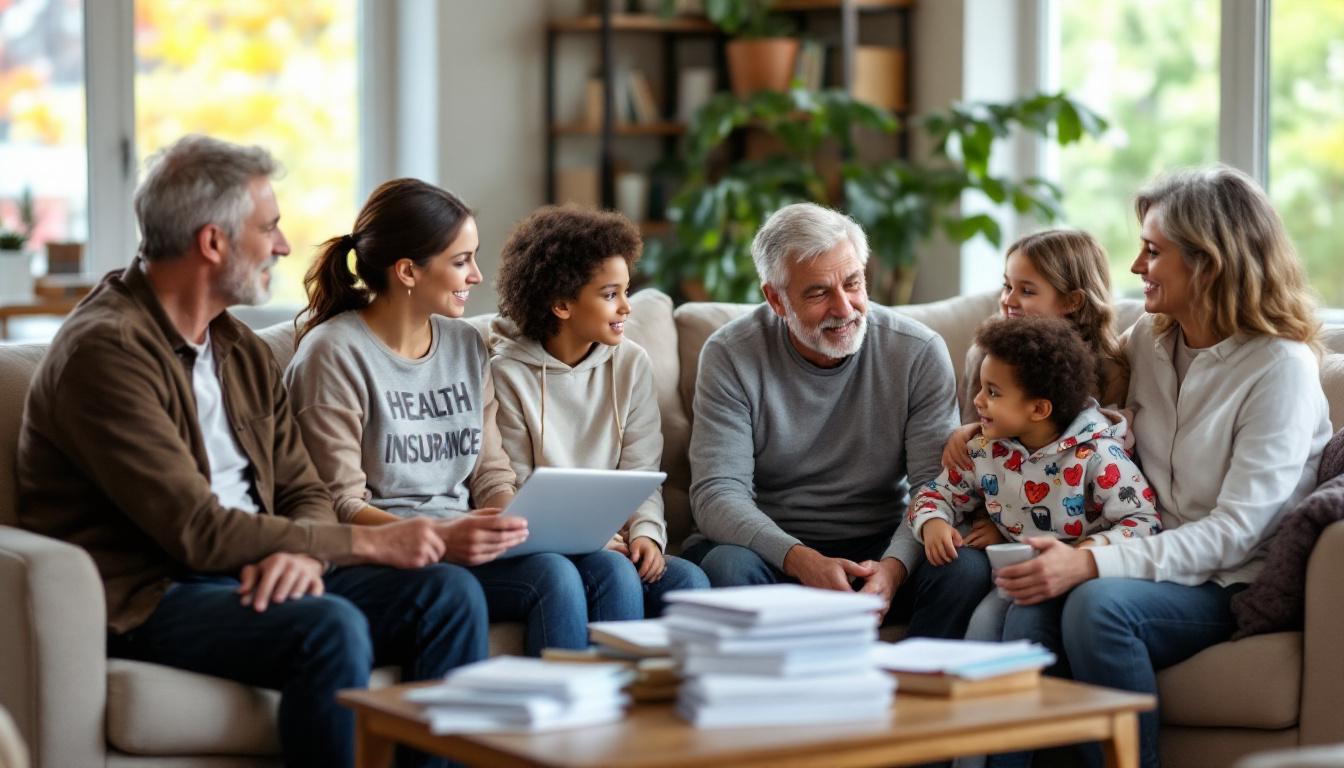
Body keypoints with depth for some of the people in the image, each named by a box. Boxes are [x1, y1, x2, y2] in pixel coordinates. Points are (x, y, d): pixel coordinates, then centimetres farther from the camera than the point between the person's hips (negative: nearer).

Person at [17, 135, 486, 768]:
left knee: (450, 592, -10)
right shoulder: (105, 350, -14)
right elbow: (198, 532, -20)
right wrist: (366, 543, -16)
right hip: (144, 598, -8)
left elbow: (304, 491, 12)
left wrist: (303, 553, -14)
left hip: (255, 574, 8)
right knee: (332, 627, -33)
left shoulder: (243, 351, 15)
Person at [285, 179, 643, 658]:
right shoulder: (335, 354, -5)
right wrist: (439, 538, -27)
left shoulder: (465, 345, 16)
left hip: (464, 542, 7)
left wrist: (532, 523, -7)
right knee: (553, 575, -29)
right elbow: (340, 505, -11)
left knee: (613, 570, -20)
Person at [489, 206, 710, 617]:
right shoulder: (509, 374, -5)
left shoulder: (632, 364, 8)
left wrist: (645, 531, -12)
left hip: (613, 541, 4)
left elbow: (641, 471, 7)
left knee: (689, 581, -23)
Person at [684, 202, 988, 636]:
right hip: (772, 547, -1)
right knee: (725, 565, -34)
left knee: (967, 568, -28)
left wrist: (894, 565, -30)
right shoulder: (732, 356, -7)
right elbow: (716, 493, -15)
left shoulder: (919, 352, -4)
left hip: (880, 547, 1)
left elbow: (936, 485, -8)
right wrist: (802, 560, -32)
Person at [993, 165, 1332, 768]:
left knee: (1098, 602, -35)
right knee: (1021, 606, -27)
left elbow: (1235, 531, -18)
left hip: (1234, 584, -5)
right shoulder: (1148, 339, 10)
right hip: (1159, 563, 5)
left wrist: (1092, 564, -28)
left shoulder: (1281, 365, -12)